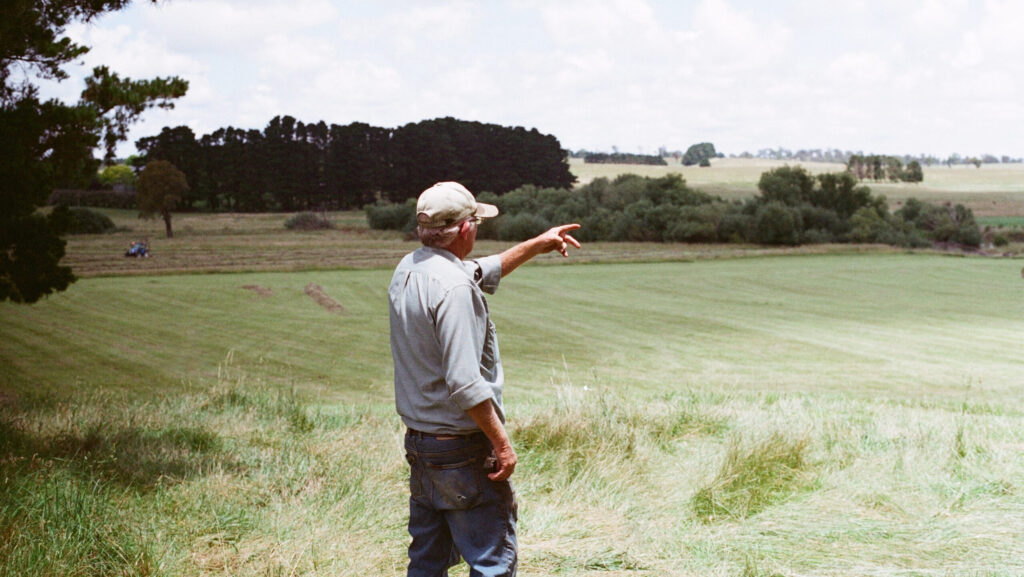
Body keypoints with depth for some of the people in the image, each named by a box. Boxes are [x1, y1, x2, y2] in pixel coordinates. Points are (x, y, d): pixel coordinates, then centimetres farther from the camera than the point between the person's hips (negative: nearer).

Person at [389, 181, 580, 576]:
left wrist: (538, 244, 32)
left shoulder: (408, 270, 7)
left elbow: (483, 271, 26)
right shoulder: (452, 286, -21)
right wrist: (502, 443, -16)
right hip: (462, 449, -9)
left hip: (417, 441, 9)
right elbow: (464, 383, -24)